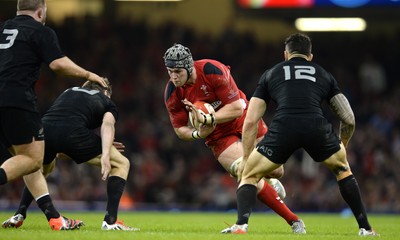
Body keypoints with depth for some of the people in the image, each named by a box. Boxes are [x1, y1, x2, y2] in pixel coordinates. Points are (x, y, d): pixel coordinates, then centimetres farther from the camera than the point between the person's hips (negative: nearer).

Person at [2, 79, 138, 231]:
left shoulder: (69, 92, 40)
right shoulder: (107, 102, 27)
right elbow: (107, 124, 2)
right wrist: (105, 155, -12)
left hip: (44, 127, 5)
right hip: (72, 131, -5)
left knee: (43, 168, 40)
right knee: (121, 164, 14)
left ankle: (19, 215, 27)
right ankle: (110, 221, 1)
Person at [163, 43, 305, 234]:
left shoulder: (212, 70, -27)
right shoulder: (171, 94, -16)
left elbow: (237, 108, -25)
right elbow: (180, 129, -5)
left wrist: (206, 119, -37)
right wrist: (198, 133, -27)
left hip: (244, 120, -1)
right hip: (218, 135, 1)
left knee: (275, 171, 6)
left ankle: (269, 182, 49)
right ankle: (293, 220, -8)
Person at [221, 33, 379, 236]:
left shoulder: (271, 74, 29)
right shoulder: (323, 75, 32)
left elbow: (250, 122, 23)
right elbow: (349, 119, 28)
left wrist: (246, 158, 33)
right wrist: (342, 147, 47)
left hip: (283, 128, -1)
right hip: (317, 127, 1)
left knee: (249, 174, 20)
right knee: (342, 170, 31)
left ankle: (241, 225, -4)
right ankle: (365, 228, 26)